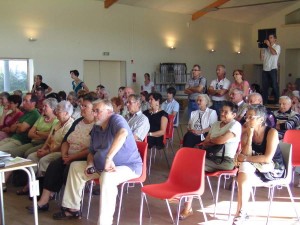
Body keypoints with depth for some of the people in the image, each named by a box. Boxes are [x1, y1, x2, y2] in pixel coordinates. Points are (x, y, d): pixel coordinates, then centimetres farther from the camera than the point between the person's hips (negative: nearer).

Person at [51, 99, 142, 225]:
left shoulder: (116, 119, -19)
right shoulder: (96, 129, 7)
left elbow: (123, 133, -42)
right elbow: (92, 152, 16)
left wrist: (109, 157, -48)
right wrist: (89, 164, -7)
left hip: (128, 166, -9)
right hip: (103, 165, 9)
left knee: (106, 177, -38)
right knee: (75, 167, 10)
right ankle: (72, 208, 15)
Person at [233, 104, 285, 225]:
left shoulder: (272, 132, -15)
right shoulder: (245, 133, -1)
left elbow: (267, 158, -22)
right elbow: (247, 155, -14)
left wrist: (245, 159, -18)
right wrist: (250, 135, -19)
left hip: (273, 168, -4)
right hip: (255, 167, 4)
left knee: (243, 177, -28)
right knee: (244, 167, -30)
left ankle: (241, 212, -14)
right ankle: (242, 212, -23)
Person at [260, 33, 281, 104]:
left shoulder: (277, 46, 5)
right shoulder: (265, 48, 15)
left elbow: (274, 53, -17)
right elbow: (262, 58, 11)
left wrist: (269, 45, -5)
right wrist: (261, 49, 4)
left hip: (273, 69, -4)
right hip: (265, 69, 4)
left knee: (274, 85, -5)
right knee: (264, 86, 4)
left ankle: (277, 101, -2)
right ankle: (264, 102, 8)